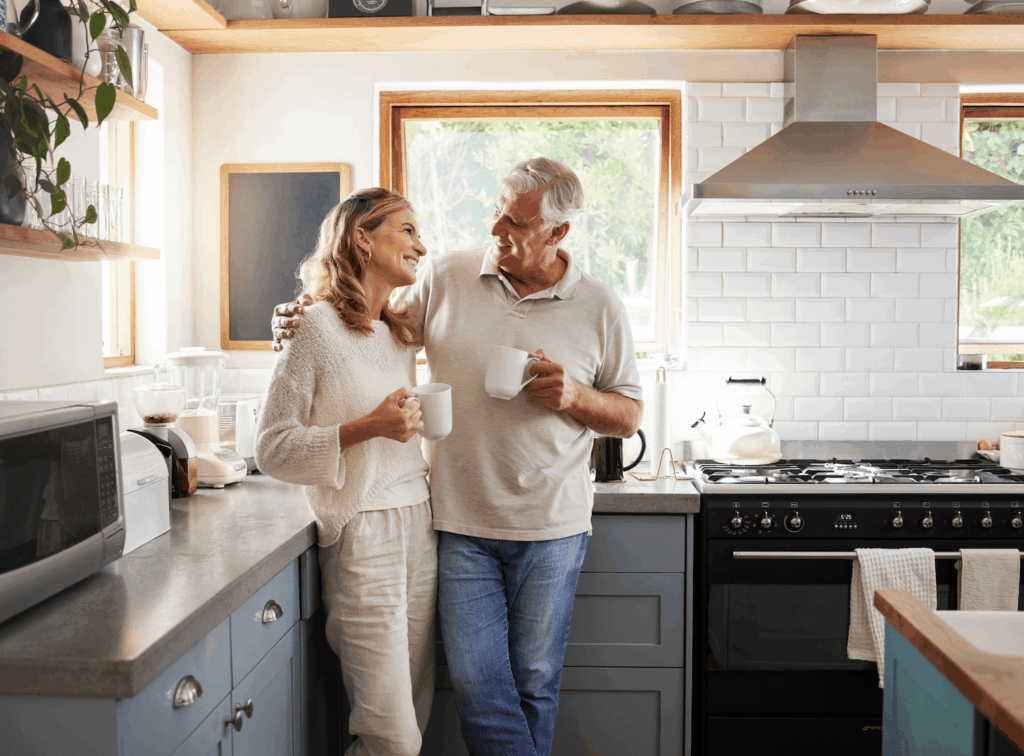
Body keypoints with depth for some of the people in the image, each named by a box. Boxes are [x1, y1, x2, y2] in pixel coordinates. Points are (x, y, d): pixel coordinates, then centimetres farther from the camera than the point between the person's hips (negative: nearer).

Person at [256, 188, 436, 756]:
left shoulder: (401, 334, 14)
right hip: (362, 535, -7)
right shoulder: (316, 328, -8)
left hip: (419, 527, 7)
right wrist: (368, 427, -19)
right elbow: (271, 449, -11)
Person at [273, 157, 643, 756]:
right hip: (462, 524, 1)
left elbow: (630, 416, 6)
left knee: (535, 683, 10)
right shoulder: (445, 279, 1)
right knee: (477, 684, 0)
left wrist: (575, 397, -14)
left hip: (551, 527, 0)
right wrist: (306, 325, -5)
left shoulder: (600, 307, -1)